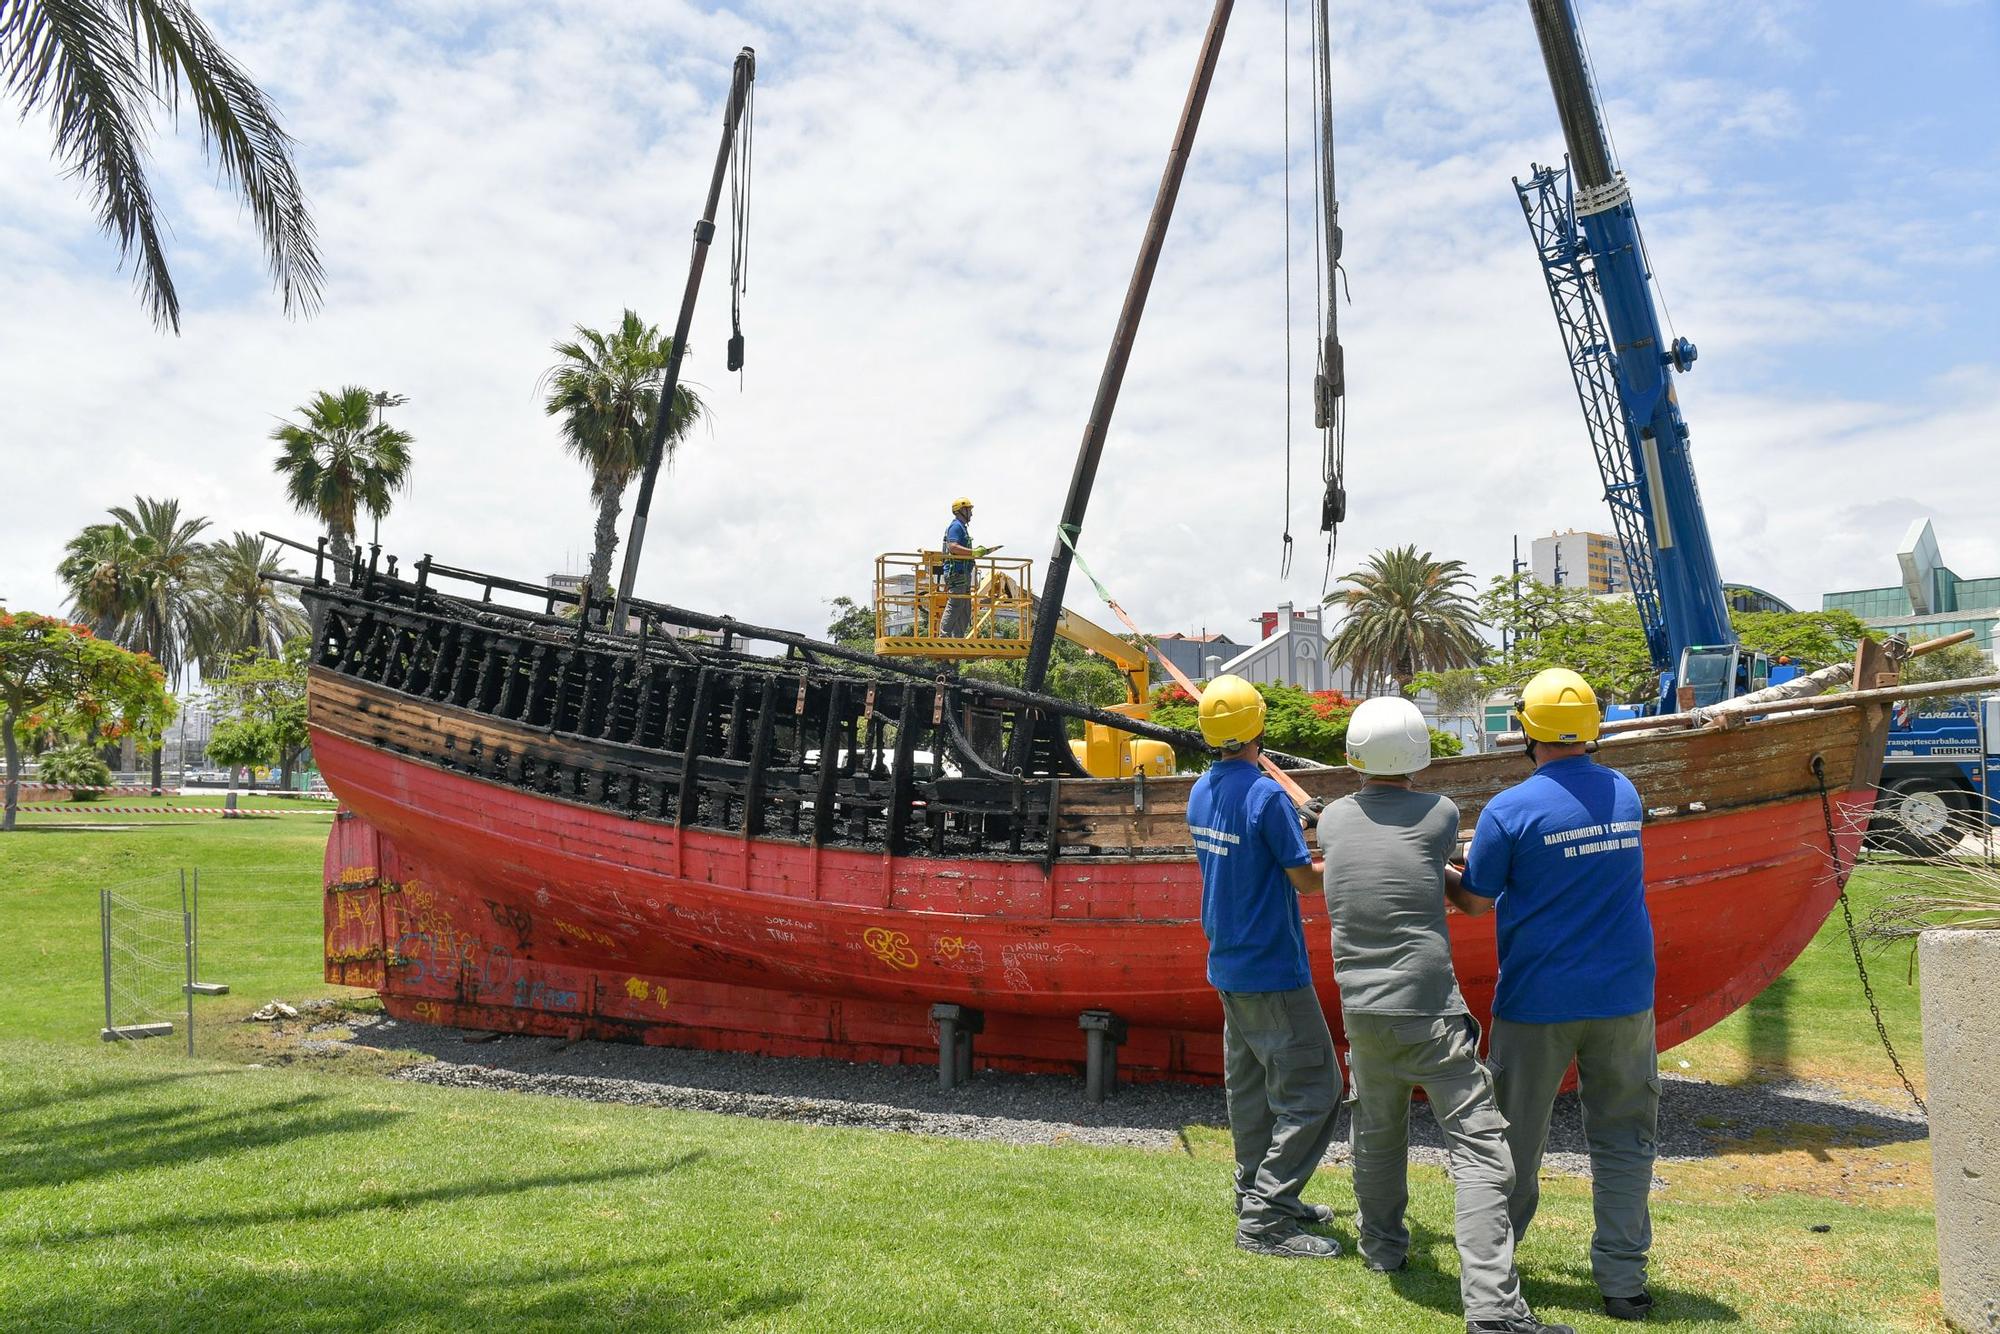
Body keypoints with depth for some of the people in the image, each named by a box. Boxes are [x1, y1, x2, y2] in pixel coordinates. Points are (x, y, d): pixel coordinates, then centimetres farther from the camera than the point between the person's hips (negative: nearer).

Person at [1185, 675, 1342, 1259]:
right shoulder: (1266, 795, -19)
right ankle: (1263, 1220, -3)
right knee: (1311, 1090, -2)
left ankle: (1260, 1196, 27)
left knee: (1251, 1087, 17)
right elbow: (1306, 879, -13)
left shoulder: (1201, 793, 6)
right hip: (1272, 970, -8)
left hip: (1227, 965, 9)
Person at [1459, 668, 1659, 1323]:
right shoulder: (1625, 794, 3)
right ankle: (1622, 1281, 12)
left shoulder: (1510, 810, -15)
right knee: (1623, 1138, 11)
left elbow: (1475, 896, -5)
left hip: (1538, 999, -3)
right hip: (1623, 997, 3)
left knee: (1516, 1137, 11)